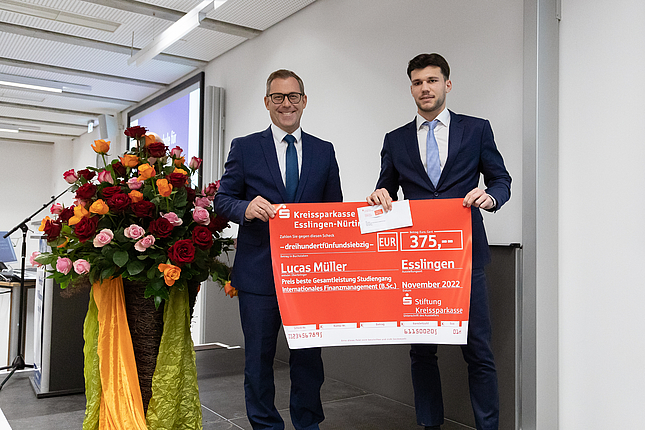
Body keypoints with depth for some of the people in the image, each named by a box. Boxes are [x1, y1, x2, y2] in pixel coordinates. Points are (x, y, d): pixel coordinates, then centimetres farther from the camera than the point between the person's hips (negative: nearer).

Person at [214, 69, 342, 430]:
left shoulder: (324, 151, 11)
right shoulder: (244, 147, 5)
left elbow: (335, 208, 12)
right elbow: (223, 200, 3)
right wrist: (246, 207, -20)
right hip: (259, 271, -1)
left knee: (309, 354, 10)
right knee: (259, 355, 8)